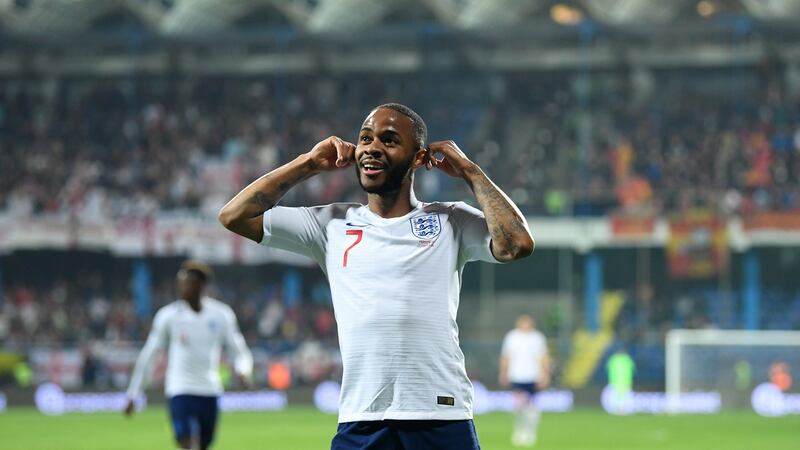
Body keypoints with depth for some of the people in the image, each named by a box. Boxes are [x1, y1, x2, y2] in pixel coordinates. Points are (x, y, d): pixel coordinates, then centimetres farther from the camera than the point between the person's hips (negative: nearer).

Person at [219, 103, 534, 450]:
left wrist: (469, 171, 2)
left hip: (443, 422, -2)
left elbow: (517, 244, -8)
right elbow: (234, 216, 13)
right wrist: (307, 164, 12)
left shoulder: (452, 222, 9)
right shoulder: (332, 224, 14)